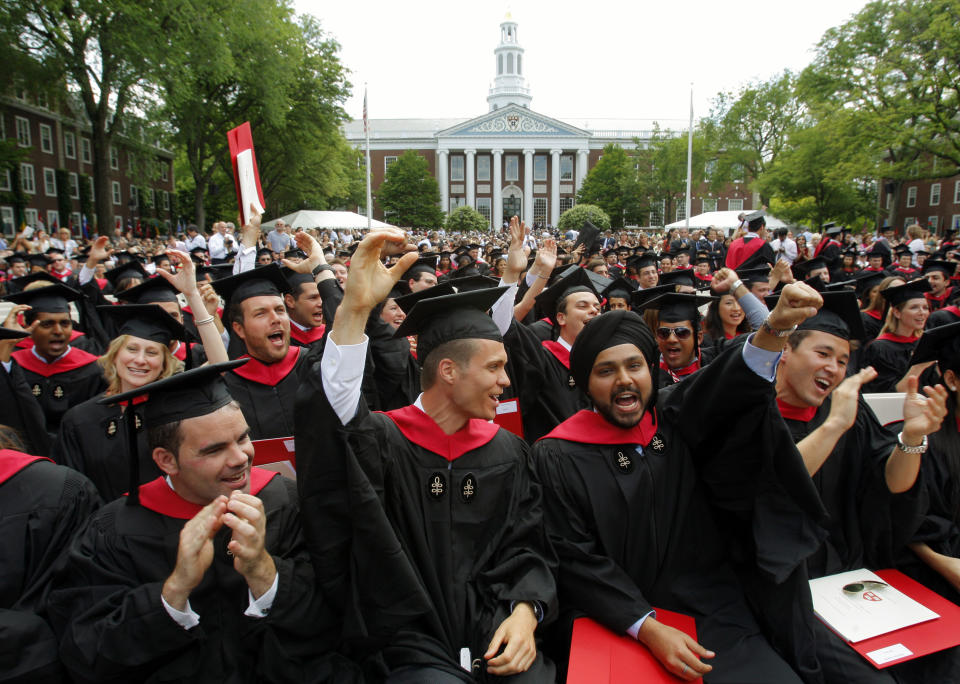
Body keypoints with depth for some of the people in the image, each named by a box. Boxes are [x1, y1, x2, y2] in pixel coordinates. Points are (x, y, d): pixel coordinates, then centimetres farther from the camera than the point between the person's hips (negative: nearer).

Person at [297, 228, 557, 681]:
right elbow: (330, 415, -28)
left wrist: (525, 611, -9)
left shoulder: (505, 450, 7)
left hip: (498, 641, 4)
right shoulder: (381, 440, -6)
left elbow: (527, 547, 9)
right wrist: (354, 310, -38)